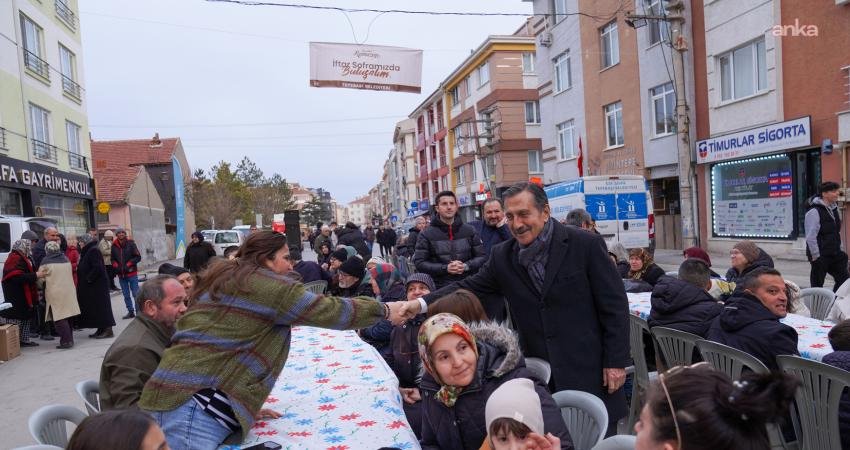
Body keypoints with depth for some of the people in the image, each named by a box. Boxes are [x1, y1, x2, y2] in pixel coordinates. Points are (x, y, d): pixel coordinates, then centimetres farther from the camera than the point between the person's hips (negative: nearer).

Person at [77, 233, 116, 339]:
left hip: (97, 285, -10)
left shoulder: (93, 251, -15)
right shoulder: (88, 251, 16)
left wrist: (88, 279, -18)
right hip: (92, 285, 10)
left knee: (101, 306, -8)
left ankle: (108, 330, -6)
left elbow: (97, 267, -24)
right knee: (95, 307, 11)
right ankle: (101, 330, 16)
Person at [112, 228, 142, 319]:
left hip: (132, 274, -4)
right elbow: (113, 259, 15)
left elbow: (138, 257, -6)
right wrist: (115, 265, -3)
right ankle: (130, 312, 21)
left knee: (136, 294, -3)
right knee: (126, 295, 11)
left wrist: (128, 264, -14)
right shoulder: (114, 246, 3)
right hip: (121, 275, 4)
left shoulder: (131, 243, -6)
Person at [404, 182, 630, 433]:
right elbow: (468, 289, 1)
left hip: (589, 371, -3)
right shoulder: (503, 257, 2)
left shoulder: (586, 244, -10)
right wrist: (421, 304, -14)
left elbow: (614, 304, -7)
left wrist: (616, 361, -9)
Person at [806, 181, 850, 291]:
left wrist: (841, 250, 15)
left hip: (835, 254, 8)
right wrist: (815, 256, -19)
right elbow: (811, 236, -19)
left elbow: (837, 233, 20)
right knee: (817, 285, 2)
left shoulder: (834, 210, 11)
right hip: (820, 256, -8)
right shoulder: (814, 211, -15)